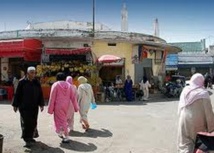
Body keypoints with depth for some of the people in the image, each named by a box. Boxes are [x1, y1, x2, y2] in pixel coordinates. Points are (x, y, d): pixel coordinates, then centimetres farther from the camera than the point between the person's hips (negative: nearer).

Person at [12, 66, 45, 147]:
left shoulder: (37, 83, 5)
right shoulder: (22, 82, -4)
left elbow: (40, 94, 8)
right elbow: (17, 94, -2)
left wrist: (41, 104, 3)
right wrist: (15, 105, -3)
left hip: (34, 107, 4)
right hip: (24, 107, -4)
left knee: (33, 122, 9)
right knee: (26, 122, -6)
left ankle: (30, 136, 24)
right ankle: (27, 139, -2)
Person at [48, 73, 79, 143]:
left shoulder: (55, 85, -5)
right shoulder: (69, 85, 5)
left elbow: (52, 98, -9)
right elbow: (73, 97, 4)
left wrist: (50, 109, -5)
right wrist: (76, 107, 9)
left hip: (58, 106, -4)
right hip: (66, 106, 4)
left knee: (61, 120, 2)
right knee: (64, 120, 19)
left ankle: (66, 137, -2)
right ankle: (62, 133, 28)